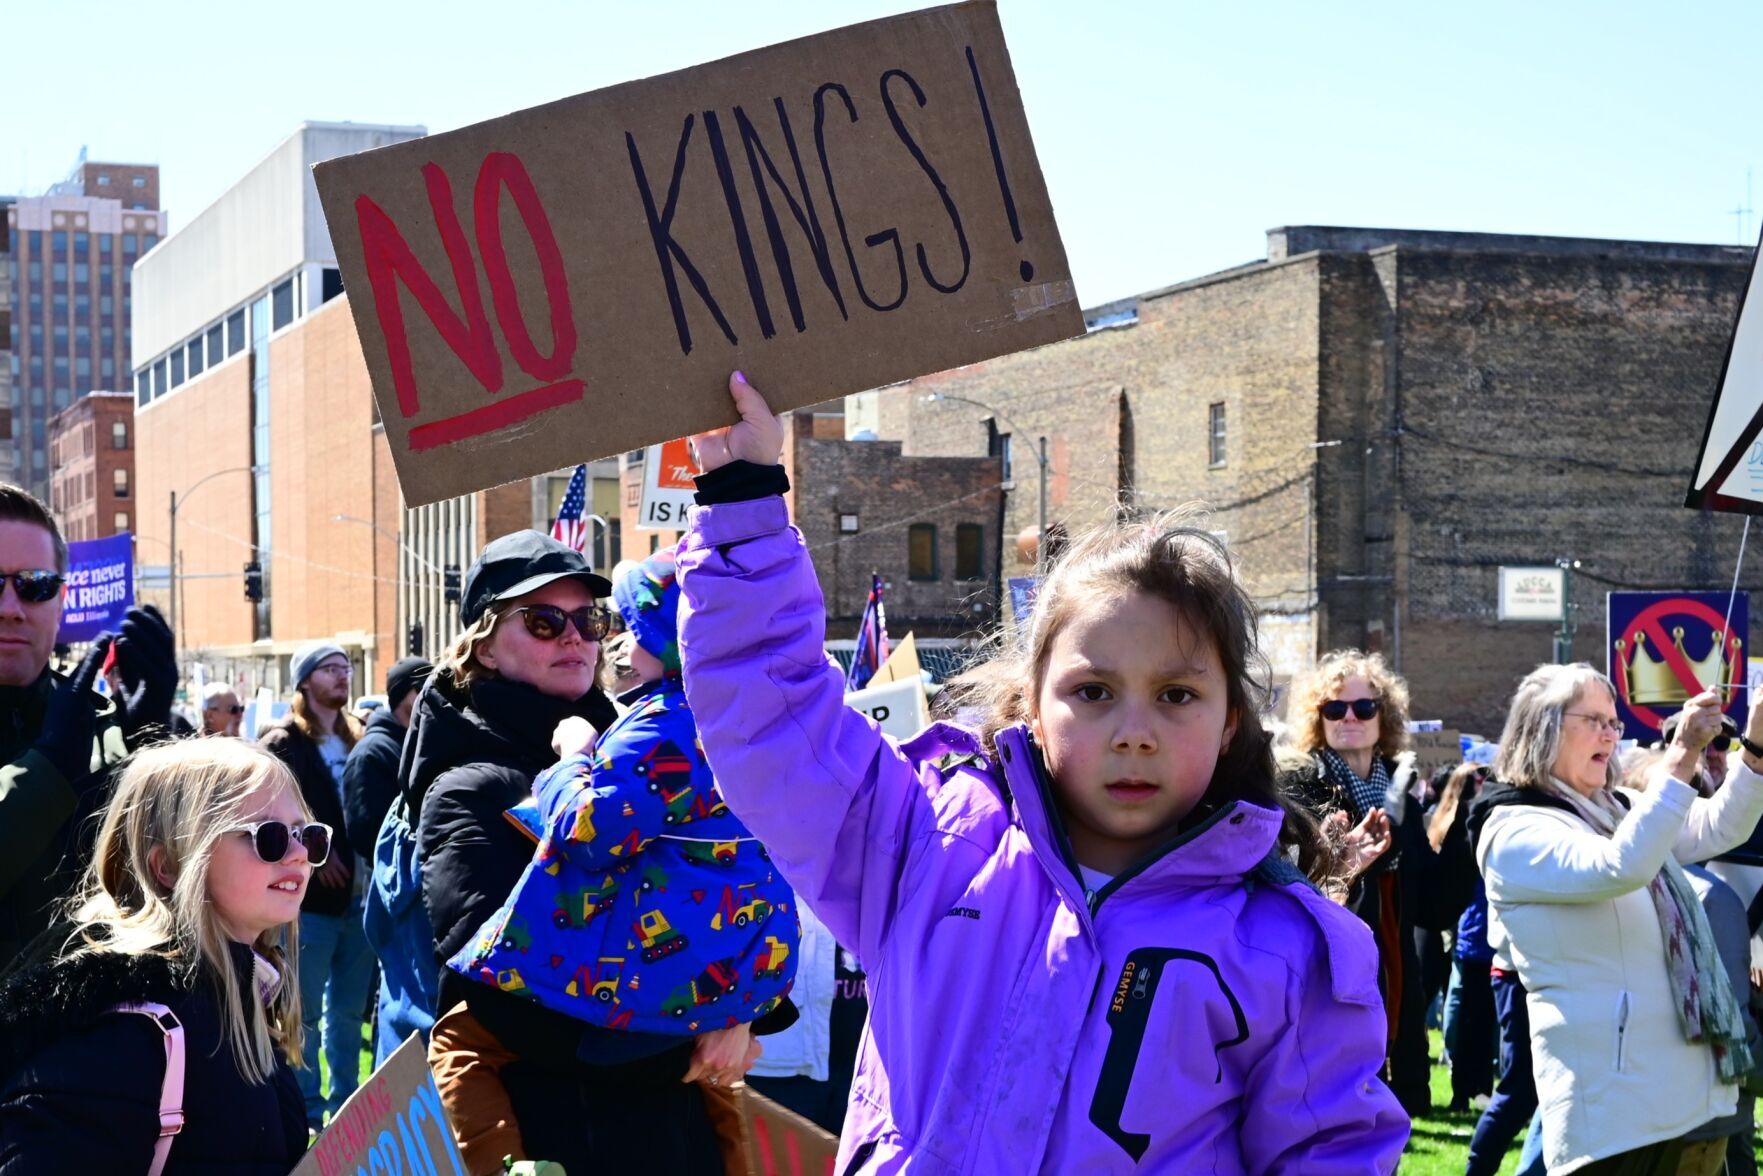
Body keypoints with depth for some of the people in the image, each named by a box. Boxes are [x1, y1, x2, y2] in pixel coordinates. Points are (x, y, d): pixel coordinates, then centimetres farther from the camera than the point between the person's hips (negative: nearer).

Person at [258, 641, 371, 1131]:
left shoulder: (358, 737, 15)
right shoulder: (285, 741, -4)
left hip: (358, 892, 6)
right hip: (312, 896, -6)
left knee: (349, 1010, 13)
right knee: (305, 1012, 1)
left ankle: (346, 1105, 22)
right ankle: (307, 1110, 9)